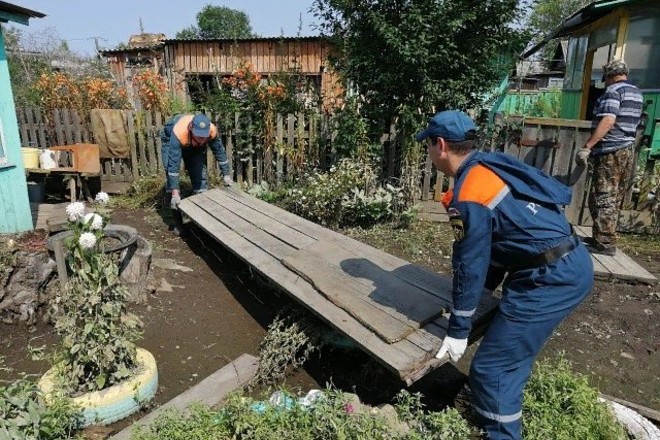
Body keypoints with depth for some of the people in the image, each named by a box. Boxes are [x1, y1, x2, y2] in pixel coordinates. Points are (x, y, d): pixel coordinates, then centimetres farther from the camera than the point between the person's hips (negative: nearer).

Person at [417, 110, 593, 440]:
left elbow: (470, 265, -13)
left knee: (490, 369, -2)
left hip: (552, 278, -10)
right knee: (512, 354, 27)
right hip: (573, 264, 10)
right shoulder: (492, 166, 10)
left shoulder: (469, 197, -18)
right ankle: (507, 413, 45)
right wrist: (483, 290, 22)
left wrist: (458, 331, -1)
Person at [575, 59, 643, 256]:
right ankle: (604, 238, 21)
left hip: (611, 151, -9)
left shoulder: (613, 91, -10)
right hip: (628, 150, 9)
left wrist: (587, 147, -27)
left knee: (602, 198, -7)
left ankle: (605, 243, -6)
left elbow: (608, 121, -24)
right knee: (614, 200, 13)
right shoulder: (637, 94, 18)